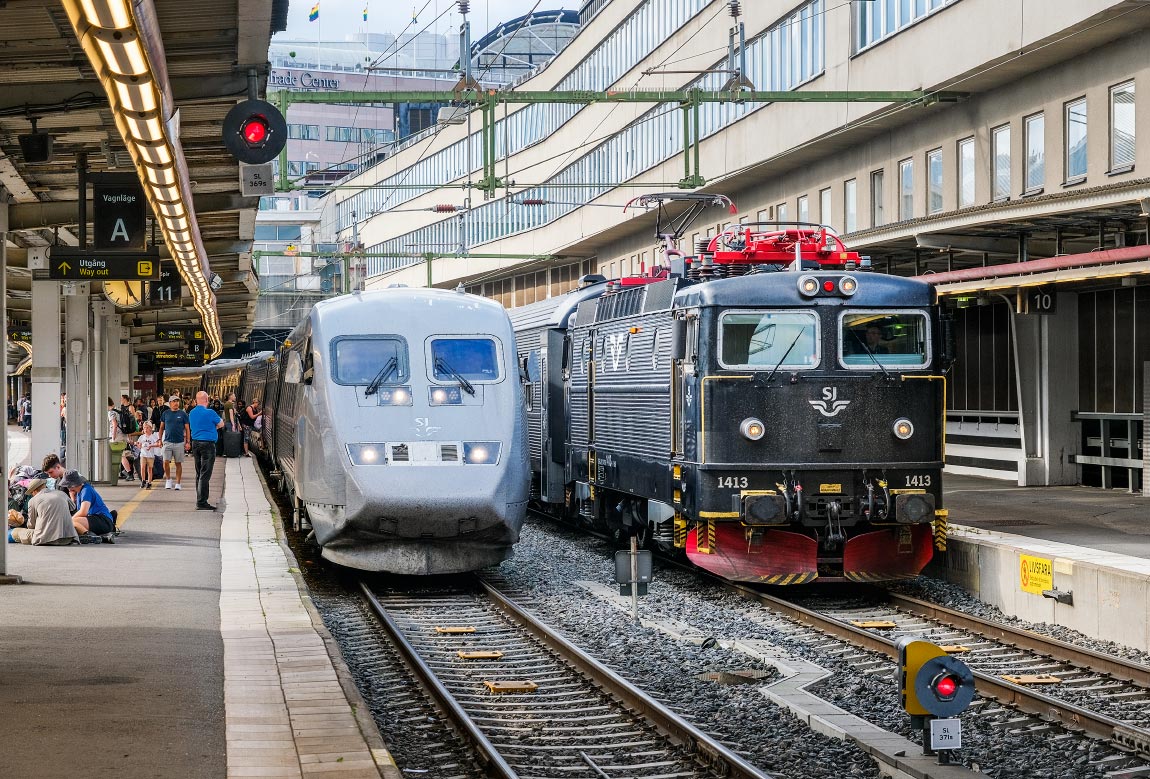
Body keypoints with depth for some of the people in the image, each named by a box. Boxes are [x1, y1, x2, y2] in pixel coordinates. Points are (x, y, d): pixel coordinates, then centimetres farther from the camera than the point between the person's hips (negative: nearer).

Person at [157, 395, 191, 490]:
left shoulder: (183, 414, 2)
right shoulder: (166, 413, 7)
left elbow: (187, 429, 4)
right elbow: (161, 428, 14)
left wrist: (188, 442, -2)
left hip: (179, 442, -1)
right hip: (168, 442, 1)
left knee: (178, 463, 3)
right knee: (166, 462, -9)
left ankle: (178, 483, 10)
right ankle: (168, 479, 11)